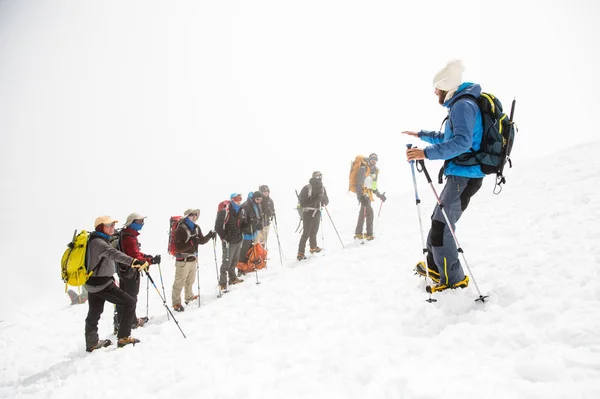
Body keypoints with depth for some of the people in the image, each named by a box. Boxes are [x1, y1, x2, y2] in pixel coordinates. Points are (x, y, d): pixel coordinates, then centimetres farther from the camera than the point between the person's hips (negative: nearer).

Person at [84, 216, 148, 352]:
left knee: (94, 314, 22)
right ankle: (123, 338, 1)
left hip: (93, 283, 10)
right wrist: (134, 261, -55)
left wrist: (110, 278, 32)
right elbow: (113, 253, -42)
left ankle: (92, 343, 38)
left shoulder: (97, 240, 11)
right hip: (101, 284, -10)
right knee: (130, 302, -5)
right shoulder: (98, 242, -22)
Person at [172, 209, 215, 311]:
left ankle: (189, 297, 39)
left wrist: (209, 236, -3)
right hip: (183, 260, -7)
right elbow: (178, 248, -22)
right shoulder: (180, 229, -19)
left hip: (193, 259, 7)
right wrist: (191, 243, -30)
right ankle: (176, 303, 15)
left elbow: (201, 241, 13)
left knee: (190, 281, 21)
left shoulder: (196, 228, 4)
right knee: (179, 283, 2)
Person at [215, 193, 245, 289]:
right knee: (226, 262, -4)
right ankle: (222, 283, 7)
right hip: (229, 242, -7)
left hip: (238, 241, 7)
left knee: (234, 261, 19)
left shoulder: (240, 211, 9)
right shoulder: (224, 212, -16)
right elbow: (218, 227, -16)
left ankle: (233, 278, 34)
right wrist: (225, 238, -16)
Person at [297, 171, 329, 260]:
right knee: (306, 234, -8)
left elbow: (326, 202, 6)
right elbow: (302, 203, -20)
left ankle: (313, 247, 38)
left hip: (317, 213, 6)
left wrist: (323, 198, -16)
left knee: (314, 232, 18)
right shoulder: (307, 188, -14)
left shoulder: (322, 188, 4)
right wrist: (315, 200, -27)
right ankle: (300, 253, -3)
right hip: (308, 213, -6)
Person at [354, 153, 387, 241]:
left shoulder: (374, 170, 14)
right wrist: (361, 195, -28)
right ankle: (369, 234, -11)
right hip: (362, 193, -9)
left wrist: (379, 195, 19)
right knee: (369, 211, -16)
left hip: (368, 194, 9)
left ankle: (358, 233, 23)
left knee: (363, 213, 14)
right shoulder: (363, 169, -12)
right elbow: (359, 184, -19)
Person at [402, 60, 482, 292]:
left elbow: (462, 141, -30)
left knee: (441, 226, -9)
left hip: (464, 175, -11)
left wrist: (426, 153, -34)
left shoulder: (463, 105, -14)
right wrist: (421, 135, 38)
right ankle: (435, 266, 30)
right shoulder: (459, 105, 19)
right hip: (461, 174, 11)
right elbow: (447, 138, 34)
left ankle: (454, 279, -1)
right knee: (439, 220, 18)